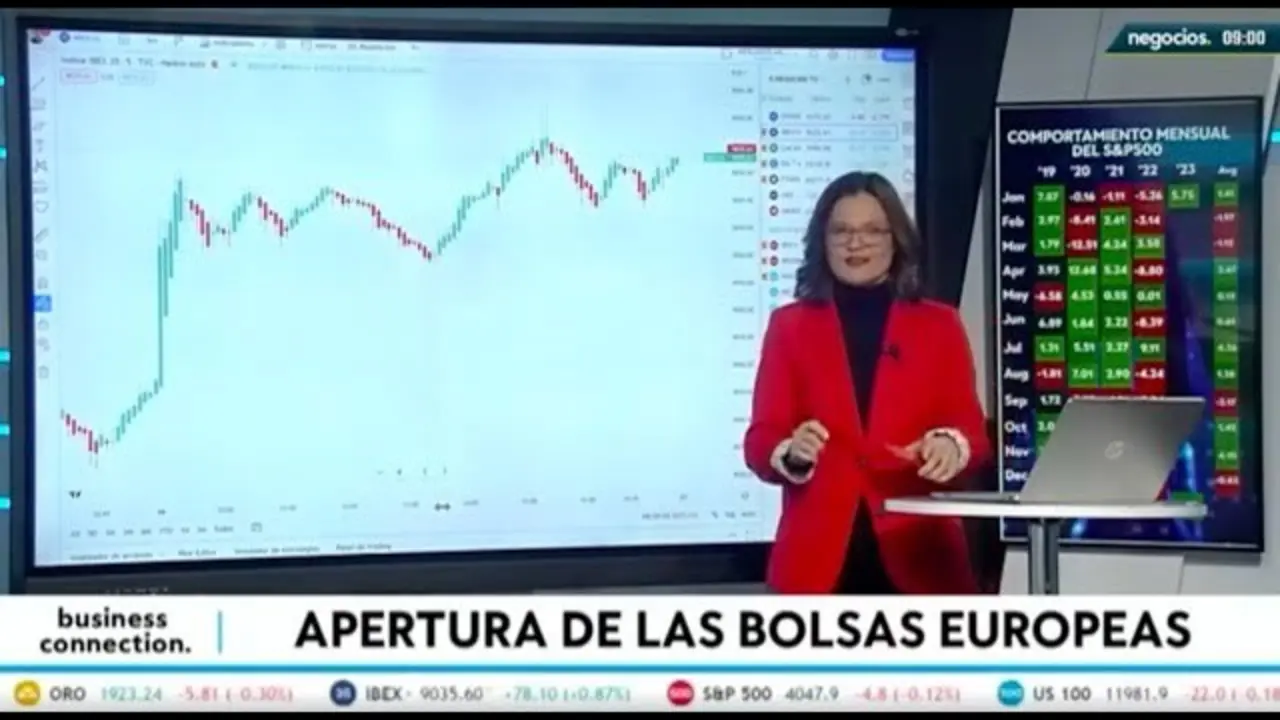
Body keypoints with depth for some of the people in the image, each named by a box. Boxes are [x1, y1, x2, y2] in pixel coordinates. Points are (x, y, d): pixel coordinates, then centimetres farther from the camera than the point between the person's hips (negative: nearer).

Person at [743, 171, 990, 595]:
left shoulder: (939, 325, 13)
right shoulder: (790, 325, 11)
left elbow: (973, 430, 5)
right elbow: (760, 440, 4)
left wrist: (952, 445, -18)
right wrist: (791, 454, -19)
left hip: (917, 554, 1)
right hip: (820, 556, 0)